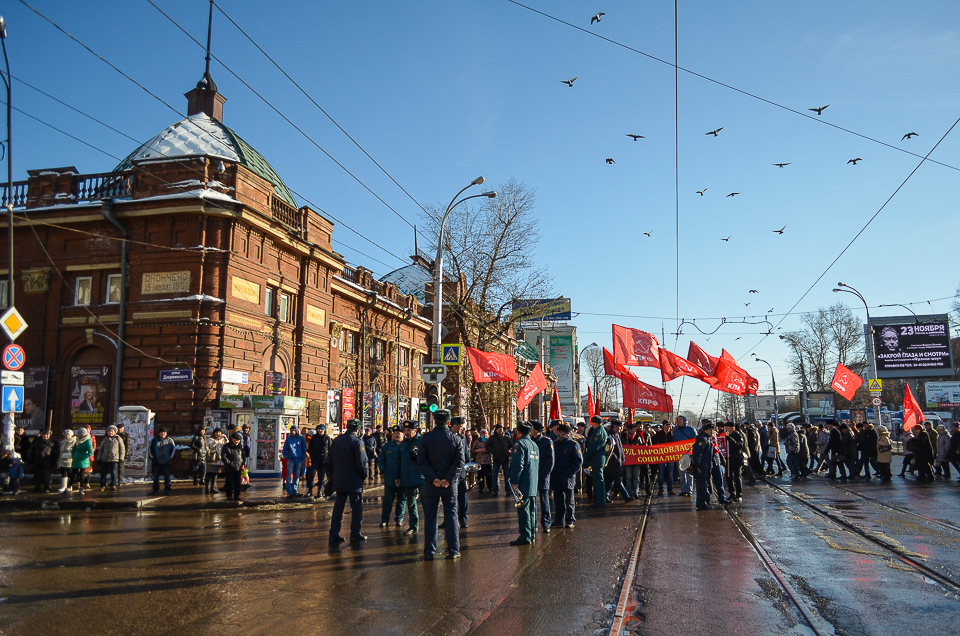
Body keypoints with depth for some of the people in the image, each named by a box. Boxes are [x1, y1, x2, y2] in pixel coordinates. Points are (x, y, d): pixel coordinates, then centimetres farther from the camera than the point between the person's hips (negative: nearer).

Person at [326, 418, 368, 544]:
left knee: (338, 506, 11)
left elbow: (329, 460, 11)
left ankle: (334, 535, 11)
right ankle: (355, 534, 9)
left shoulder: (336, 440, 5)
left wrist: (330, 475, 19)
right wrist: (363, 475, -1)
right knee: (356, 507, 5)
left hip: (339, 480, 6)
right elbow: (361, 463, -17)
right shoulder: (357, 442, -14)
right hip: (354, 481, -6)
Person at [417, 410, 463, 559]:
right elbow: (459, 461, -9)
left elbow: (421, 461, -9)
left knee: (430, 517, 7)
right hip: (450, 484, 0)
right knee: (451, 516, 8)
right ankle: (453, 551, 10)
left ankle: (429, 551, 9)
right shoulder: (455, 438, -2)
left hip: (431, 484, 0)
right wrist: (448, 479, -12)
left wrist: (433, 479, -11)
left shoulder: (426, 438, -3)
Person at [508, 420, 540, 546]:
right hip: (534, 484, 9)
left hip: (524, 484, -9)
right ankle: (532, 535, 20)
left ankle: (525, 537, -4)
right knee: (531, 510, 14)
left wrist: (514, 482, -15)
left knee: (523, 510, -5)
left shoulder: (520, 444, -12)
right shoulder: (534, 445, 15)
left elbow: (517, 465, -19)